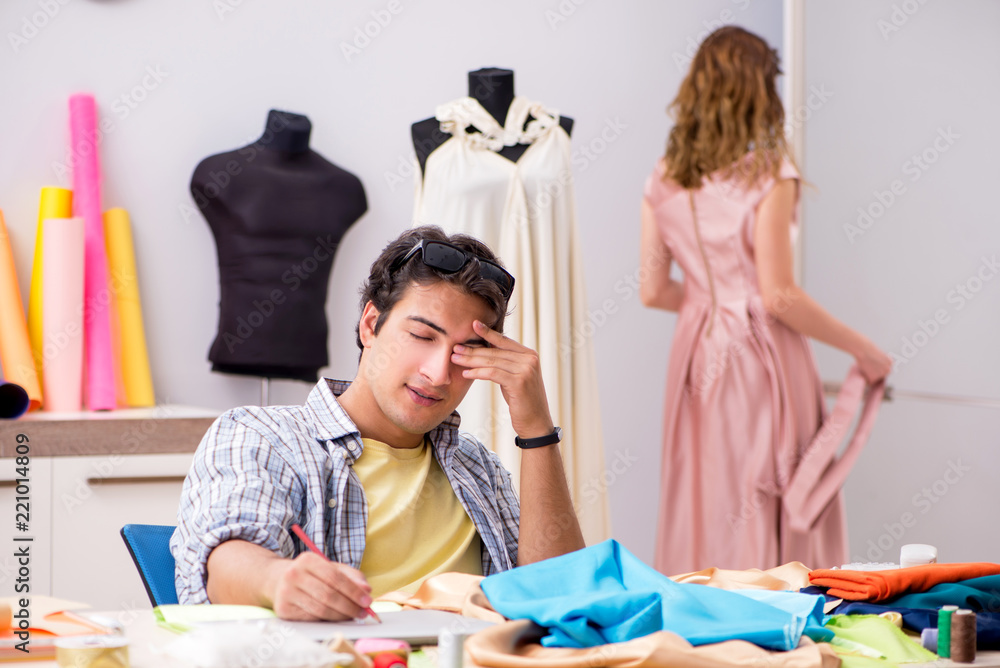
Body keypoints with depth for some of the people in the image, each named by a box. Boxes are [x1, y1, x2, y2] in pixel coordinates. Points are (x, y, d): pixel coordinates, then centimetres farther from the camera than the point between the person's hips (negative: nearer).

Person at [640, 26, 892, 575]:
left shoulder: (663, 182, 5)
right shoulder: (768, 174, -11)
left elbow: (653, 291, 6)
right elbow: (778, 296, -15)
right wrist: (862, 349, -5)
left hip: (696, 354, 5)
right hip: (760, 356, -5)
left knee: (700, 505, 11)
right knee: (771, 515, 1)